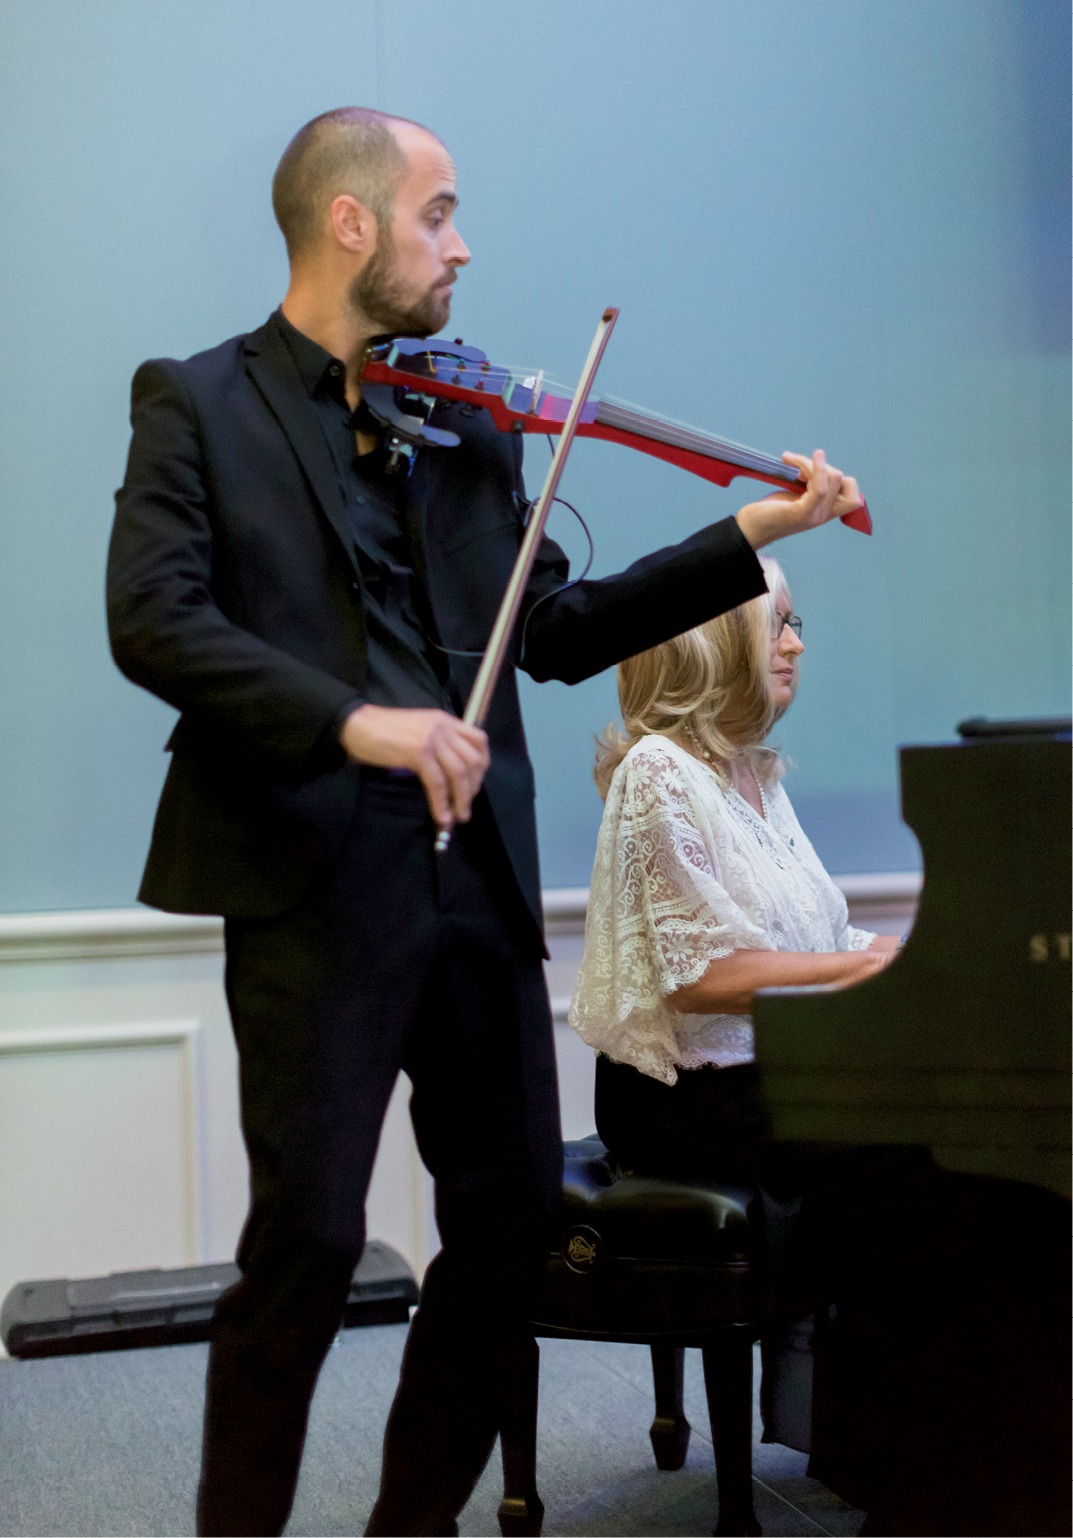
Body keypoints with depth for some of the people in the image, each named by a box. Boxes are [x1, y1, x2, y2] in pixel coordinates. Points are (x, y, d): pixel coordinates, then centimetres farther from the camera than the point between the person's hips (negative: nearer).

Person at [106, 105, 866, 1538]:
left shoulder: (466, 420, 16)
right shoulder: (199, 403, 1)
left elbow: (556, 630, 14)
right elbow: (151, 622, -13)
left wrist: (751, 538, 8)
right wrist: (353, 720, -25)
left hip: (477, 873, 6)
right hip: (316, 880, -5)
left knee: (516, 1219, 9)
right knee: (309, 1237, -5)